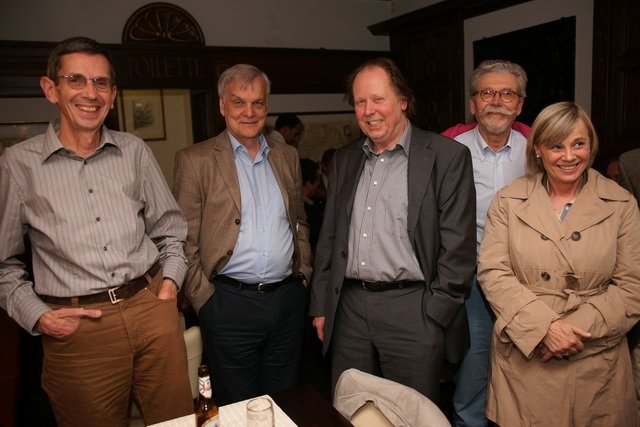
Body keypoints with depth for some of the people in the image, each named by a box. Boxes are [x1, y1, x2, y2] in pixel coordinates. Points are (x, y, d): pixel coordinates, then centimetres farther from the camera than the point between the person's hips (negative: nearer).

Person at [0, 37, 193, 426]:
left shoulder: (135, 151, 5)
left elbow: (170, 229, 13)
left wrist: (170, 281, 0)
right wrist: (36, 316, -4)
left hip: (153, 309, 2)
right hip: (77, 327, -2)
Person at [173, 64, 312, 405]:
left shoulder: (287, 157, 10)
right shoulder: (195, 160, -4)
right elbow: (185, 240, -6)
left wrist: (303, 275, 9)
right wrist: (203, 300, -8)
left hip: (288, 299, 4)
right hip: (229, 303, -4)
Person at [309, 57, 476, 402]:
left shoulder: (447, 156, -5)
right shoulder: (344, 159, 11)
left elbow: (458, 246, -8)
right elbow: (329, 237, 14)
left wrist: (436, 314, -10)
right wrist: (320, 306, 11)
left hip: (413, 312, -4)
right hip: (349, 310, 5)